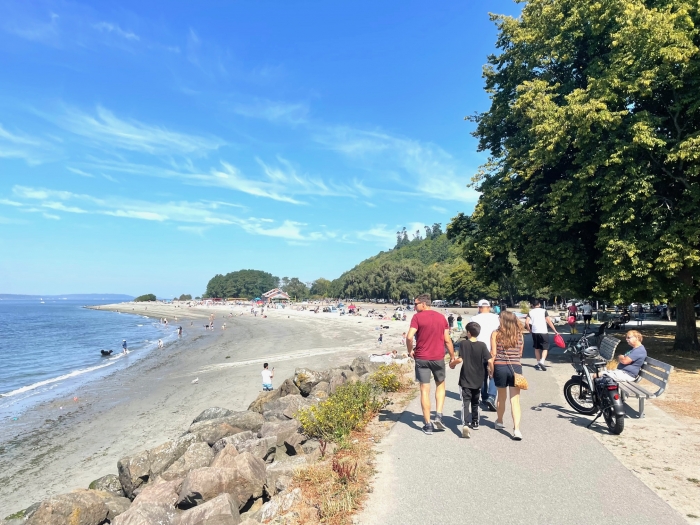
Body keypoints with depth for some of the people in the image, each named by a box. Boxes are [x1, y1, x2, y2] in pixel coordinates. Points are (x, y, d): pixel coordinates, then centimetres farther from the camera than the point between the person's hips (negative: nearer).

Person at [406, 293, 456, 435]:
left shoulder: (417, 317, -7)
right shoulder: (441, 317, 5)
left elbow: (409, 337, -18)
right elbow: (447, 340, 4)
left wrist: (410, 351, -2)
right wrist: (452, 356, 14)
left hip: (421, 358, -3)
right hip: (438, 357, 3)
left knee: (425, 390, 4)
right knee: (440, 385, 22)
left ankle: (428, 425, 8)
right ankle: (438, 416, 10)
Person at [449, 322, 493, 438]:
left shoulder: (463, 344, -10)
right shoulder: (482, 345, -4)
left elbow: (460, 359, -17)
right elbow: (489, 361, -10)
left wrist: (452, 364, 1)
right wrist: (491, 371, 8)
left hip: (465, 380, -3)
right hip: (478, 380, 3)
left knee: (465, 403, -6)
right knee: (475, 402, 21)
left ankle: (465, 424, -24)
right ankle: (475, 423, 34)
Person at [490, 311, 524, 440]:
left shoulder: (496, 334, -5)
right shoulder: (519, 334, 3)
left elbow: (493, 354, -5)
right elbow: (520, 353, 11)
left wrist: (491, 369, 5)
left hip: (500, 367, 0)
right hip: (516, 368, 1)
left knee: (501, 397, 18)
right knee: (515, 400, 1)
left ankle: (499, 422, 35)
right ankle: (516, 429, -9)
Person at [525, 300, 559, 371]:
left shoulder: (530, 312, 7)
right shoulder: (543, 311, 1)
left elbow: (526, 322, -5)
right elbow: (549, 321, -5)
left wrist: (529, 330, 11)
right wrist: (555, 331, 0)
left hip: (534, 332, 3)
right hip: (543, 332, -3)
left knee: (537, 348, 15)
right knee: (545, 348, 3)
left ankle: (538, 363, 19)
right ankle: (542, 362, -17)